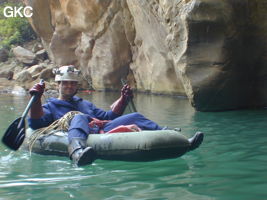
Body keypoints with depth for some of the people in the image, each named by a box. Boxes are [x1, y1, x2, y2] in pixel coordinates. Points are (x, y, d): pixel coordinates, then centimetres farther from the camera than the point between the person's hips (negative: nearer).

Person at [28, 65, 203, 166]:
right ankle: (77, 152, -72)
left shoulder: (85, 103, 39)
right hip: (78, 135, -6)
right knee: (79, 118, -37)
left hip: (102, 131, 6)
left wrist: (123, 100, 27)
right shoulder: (50, 106, 22)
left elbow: (109, 116, 39)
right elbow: (36, 123, 2)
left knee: (134, 117, -4)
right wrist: (36, 99, -12)